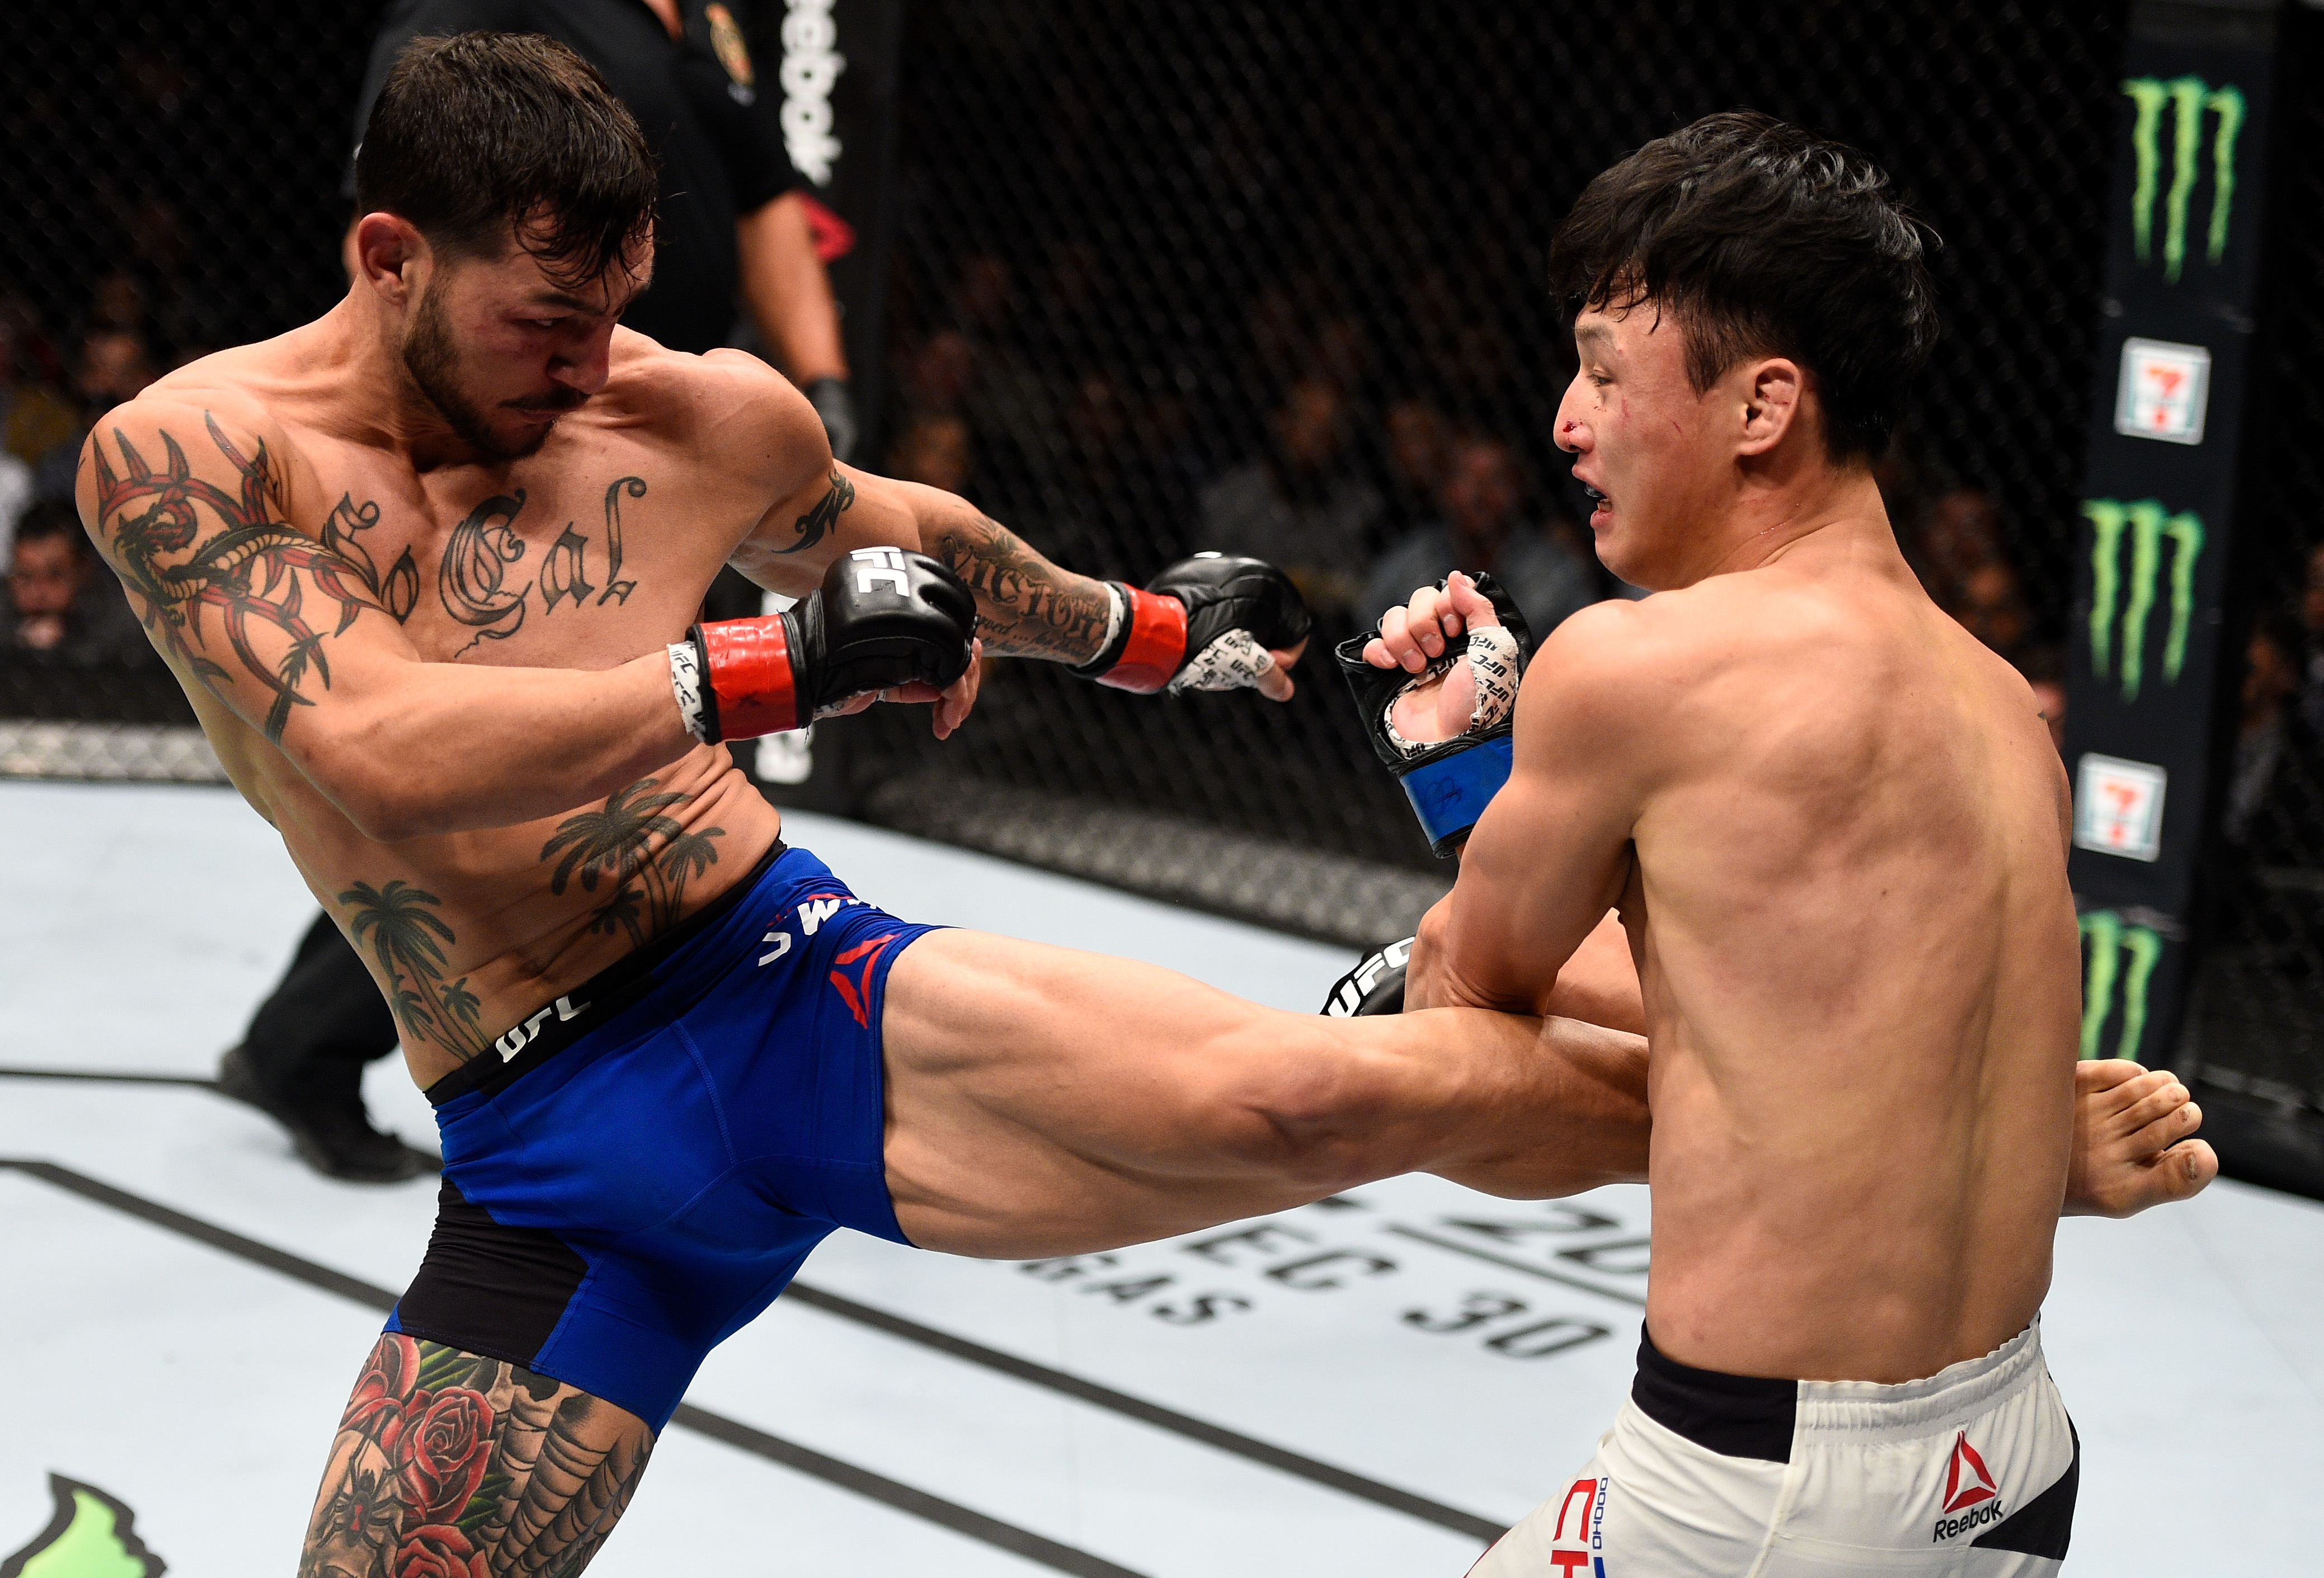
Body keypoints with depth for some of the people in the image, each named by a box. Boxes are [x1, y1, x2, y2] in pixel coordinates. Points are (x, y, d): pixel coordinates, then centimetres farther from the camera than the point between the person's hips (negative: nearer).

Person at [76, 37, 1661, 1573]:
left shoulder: (711, 421, 6)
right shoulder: (187, 460, -6)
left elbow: (903, 529, 29)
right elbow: (382, 753, -23)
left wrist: (1135, 628, 43)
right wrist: (774, 668, -20)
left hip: (805, 985, 1)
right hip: (550, 1158, 0)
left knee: (1337, 1095, -19)